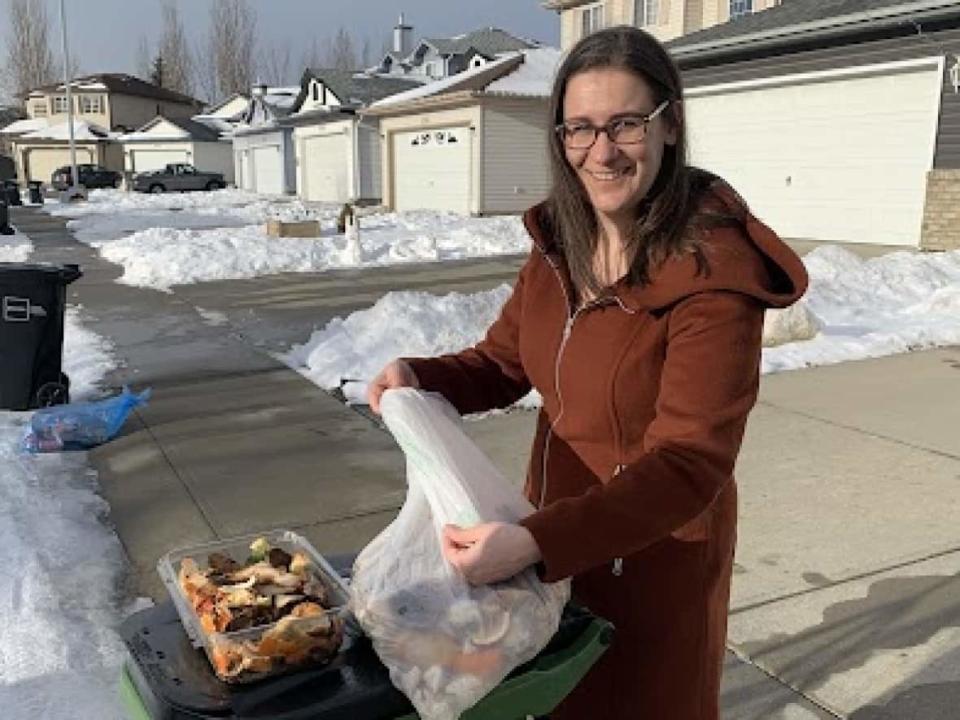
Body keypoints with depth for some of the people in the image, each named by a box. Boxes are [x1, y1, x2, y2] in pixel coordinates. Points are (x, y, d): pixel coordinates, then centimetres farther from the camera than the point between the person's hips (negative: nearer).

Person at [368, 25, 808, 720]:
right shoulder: (560, 241, -5)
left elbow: (687, 465, -30)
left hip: (654, 552, -6)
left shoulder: (714, 276, -27)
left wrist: (534, 543, -41)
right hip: (555, 531, 7)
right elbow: (502, 362, 4)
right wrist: (419, 377, -16)